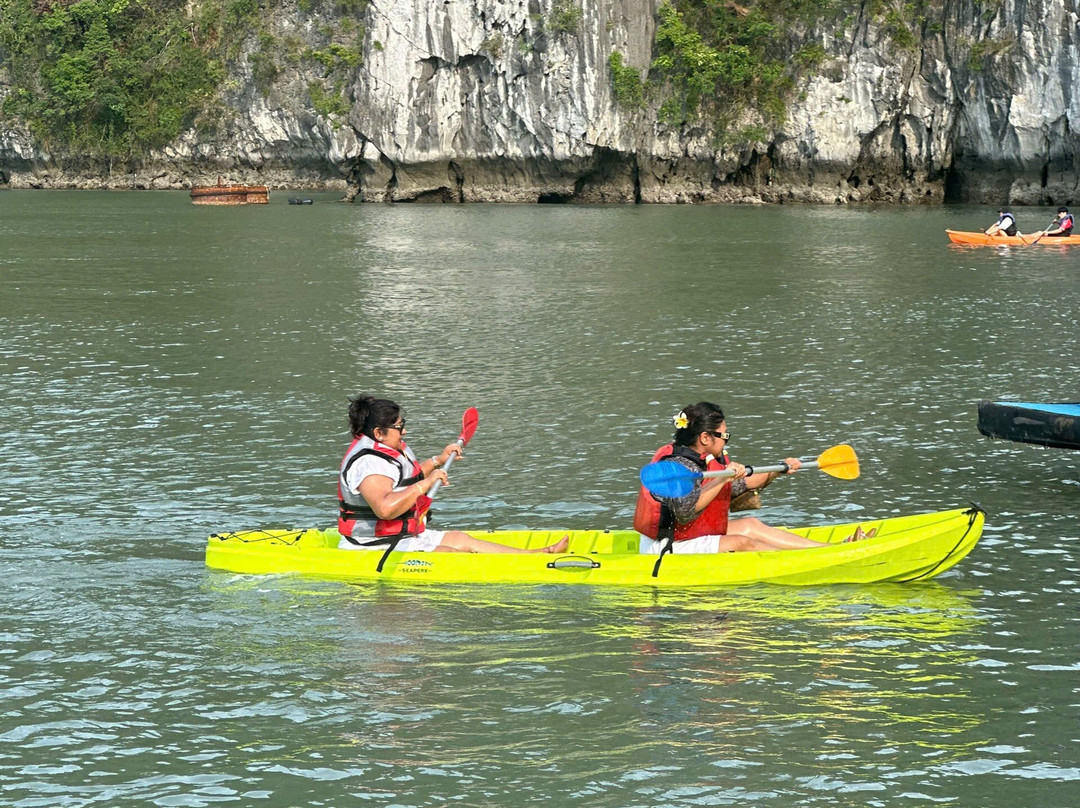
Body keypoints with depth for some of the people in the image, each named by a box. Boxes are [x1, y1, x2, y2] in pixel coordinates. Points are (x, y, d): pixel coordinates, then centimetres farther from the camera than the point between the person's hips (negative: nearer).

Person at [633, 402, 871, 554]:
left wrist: (779, 470, 21)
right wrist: (723, 479, -40)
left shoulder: (709, 461, 9)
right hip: (666, 549, -11)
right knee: (740, 543, -20)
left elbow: (741, 484, 24)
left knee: (751, 525, 6)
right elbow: (685, 510, -39)